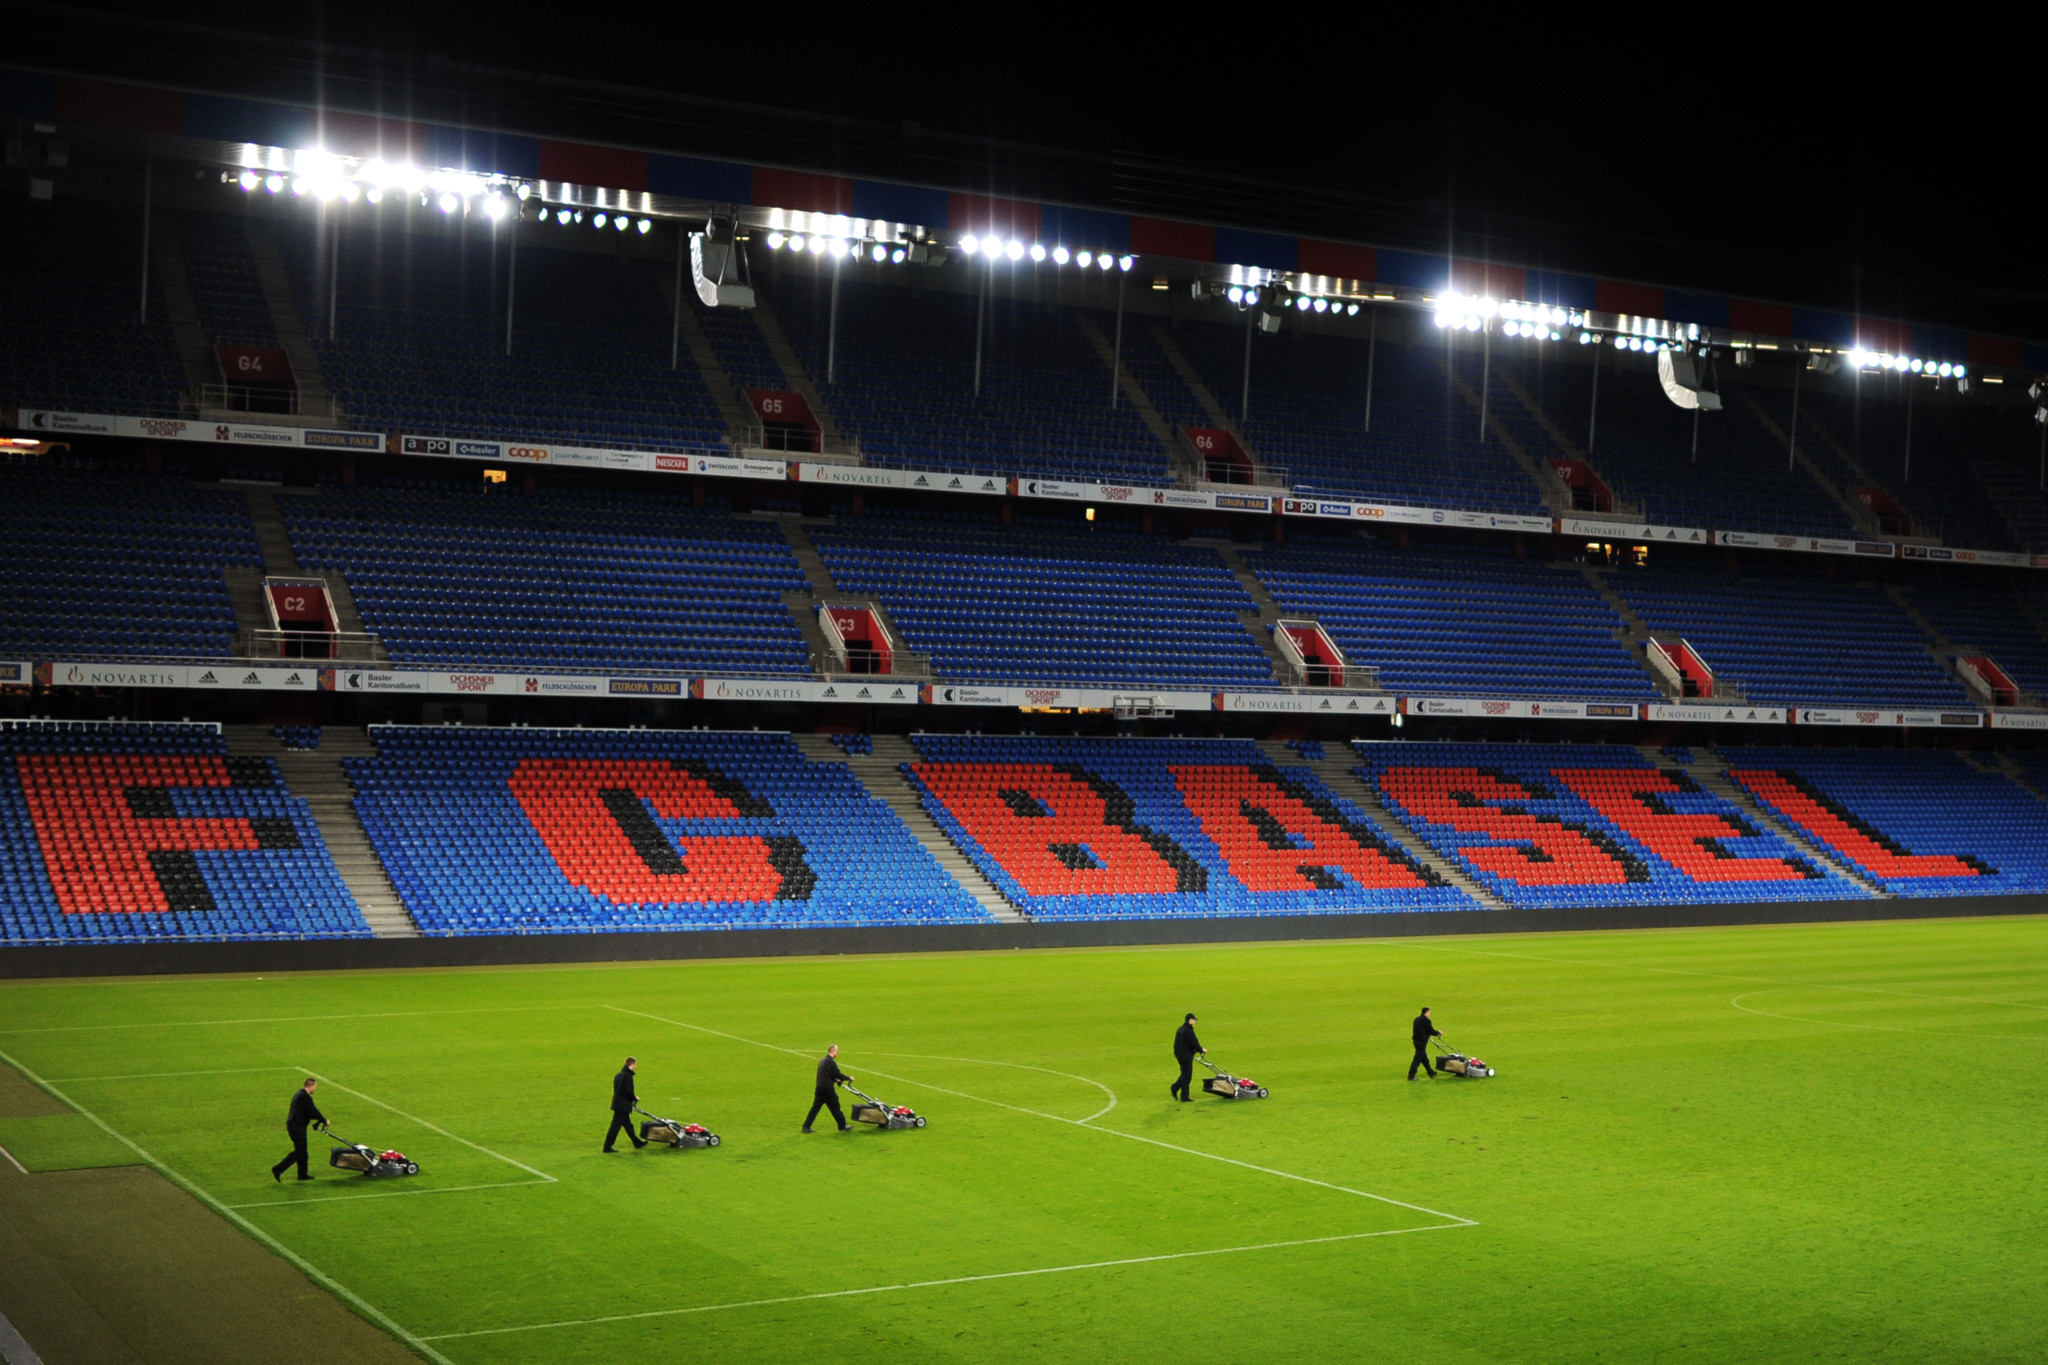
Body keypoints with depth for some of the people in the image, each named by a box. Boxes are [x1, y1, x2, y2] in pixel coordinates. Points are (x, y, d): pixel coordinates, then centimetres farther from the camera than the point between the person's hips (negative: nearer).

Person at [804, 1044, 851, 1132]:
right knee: (835, 1108, 5)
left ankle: (806, 1126, 6)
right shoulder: (830, 1062, -16)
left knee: (815, 1108, 9)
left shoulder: (822, 1060, 13)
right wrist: (849, 1078, 0)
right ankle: (843, 1127, 15)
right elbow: (838, 1074, -14)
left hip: (819, 1089, 8)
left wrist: (836, 1080, 19)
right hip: (827, 1089, -8)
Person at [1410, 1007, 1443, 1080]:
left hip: (1416, 1040, 9)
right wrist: (1438, 1032, 8)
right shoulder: (1426, 1020, -15)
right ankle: (1411, 1076, -5)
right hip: (1422, 1042, -9)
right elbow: (1431, 1031, -13)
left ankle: (1431, 1073, 31)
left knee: (1425, 1059, 19)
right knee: (1417, 1059, -5)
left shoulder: (1417, 1019, 13)